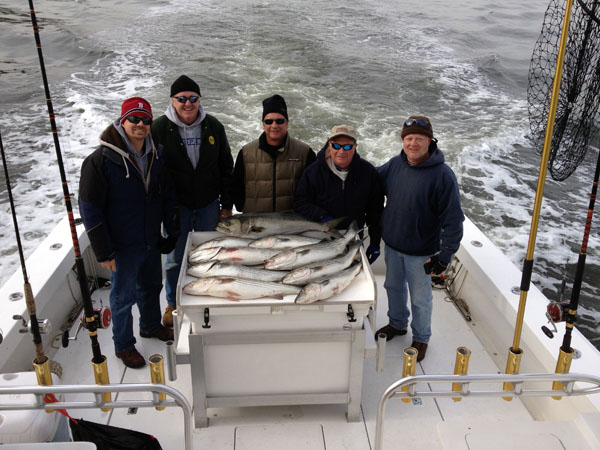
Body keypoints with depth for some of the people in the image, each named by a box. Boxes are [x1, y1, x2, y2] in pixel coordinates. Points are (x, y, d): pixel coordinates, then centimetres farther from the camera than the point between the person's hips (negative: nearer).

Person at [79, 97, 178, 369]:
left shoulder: (155, 157, 0)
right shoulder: (100, 161, -19)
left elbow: (168, 197, 11)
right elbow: (89, 210, -16)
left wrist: (171, 232, 8)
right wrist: (103, 252, -16)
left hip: (152, 241, 6)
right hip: (122, 246, -6)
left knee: (151, 286, 23)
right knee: (124, 296, 9)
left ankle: (151, 326, 48)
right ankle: (123, 345, 30)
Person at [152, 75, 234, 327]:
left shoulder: (213, 127, -1)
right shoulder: (159, 128, -8)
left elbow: (226, 168, 5)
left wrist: (227, 205, 3)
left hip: (209, 204, 2)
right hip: (175, 206, -2)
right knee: (175, 257, 9)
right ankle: (174, 304, 30)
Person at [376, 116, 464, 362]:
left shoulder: (442, 175, -22)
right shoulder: (395, 164, -5)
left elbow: (453, 219, -20)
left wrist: (445, 255, -23)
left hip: (420, 252, -5)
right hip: (392, 245, 5)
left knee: (420, 298, 12)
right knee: (394, 287, 24)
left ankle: (421, 338, 35)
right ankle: (397, 323, 48)